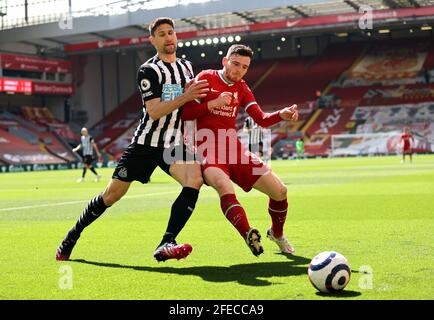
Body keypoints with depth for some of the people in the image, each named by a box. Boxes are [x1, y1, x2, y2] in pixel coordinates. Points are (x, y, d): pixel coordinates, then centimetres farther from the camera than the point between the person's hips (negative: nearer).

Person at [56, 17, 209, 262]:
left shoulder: (186, 66, 12)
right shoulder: (149, 71, -7)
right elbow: (154, 112, -18)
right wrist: (185, 97, -25)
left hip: (174, 144, 4)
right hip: (146, 142, -4)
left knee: (195, 178, -26)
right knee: (112, 195, 1)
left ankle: (166, 246, -28)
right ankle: (72, 237, 23)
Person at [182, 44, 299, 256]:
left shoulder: (241, 88, 14)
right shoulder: (206, 78, -1)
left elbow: (261, 119, 6)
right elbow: (185, 113, -8)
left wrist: (282, 115, -14)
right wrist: (214, 103, -19)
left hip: (233, 149, 5)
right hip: (207, 149, -5)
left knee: (279, 191, 0)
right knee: (224, 185, -39)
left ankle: (277, 233, 26)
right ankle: (249, 235, -47)